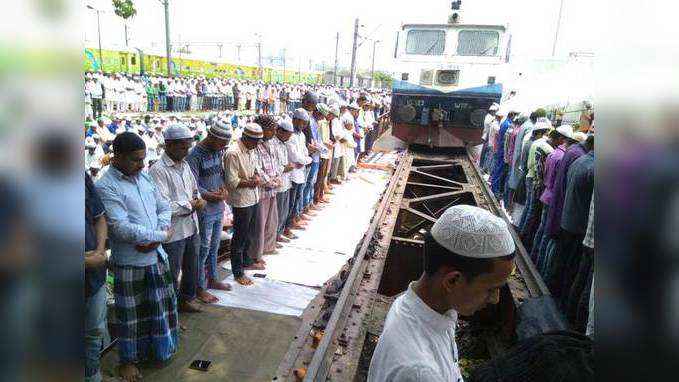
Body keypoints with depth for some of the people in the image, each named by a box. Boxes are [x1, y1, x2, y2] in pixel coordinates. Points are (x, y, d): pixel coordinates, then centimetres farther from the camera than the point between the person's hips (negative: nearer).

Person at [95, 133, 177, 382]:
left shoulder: (144, 176, 4)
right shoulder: (106, 187, -17)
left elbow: (163, 208, 6)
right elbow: (122, 228, -25)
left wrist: (156, 238, -11)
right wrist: (162, 235, -17)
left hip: (156, 255, 6)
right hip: (129, 263, -6)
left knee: (160, 305, 20)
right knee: (131, 313, 12)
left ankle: (159, 347, 43)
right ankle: (128, 359, 34)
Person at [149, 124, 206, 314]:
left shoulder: (184, 165, 7)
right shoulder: (158, 170, -19)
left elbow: (195, 190, 16)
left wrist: (198, 200, -6)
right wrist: (190, 205, -15)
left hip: (192, 228, 8)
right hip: (173, 233, -8)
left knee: (192, 269, 23)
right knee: (171, 275, 10)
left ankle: (186, 300, 44)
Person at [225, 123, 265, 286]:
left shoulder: (250, 150, 7)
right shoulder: (233, 153, -21)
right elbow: (232, 182, -22)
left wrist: (257, 176, -2)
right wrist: (252, 182, -16)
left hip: (254, 198, 9)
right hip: (241, 201, -9)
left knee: (253, 233, 22)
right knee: (240, 237, 5)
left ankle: (246, 261, 43)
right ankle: (238, 272, 21)